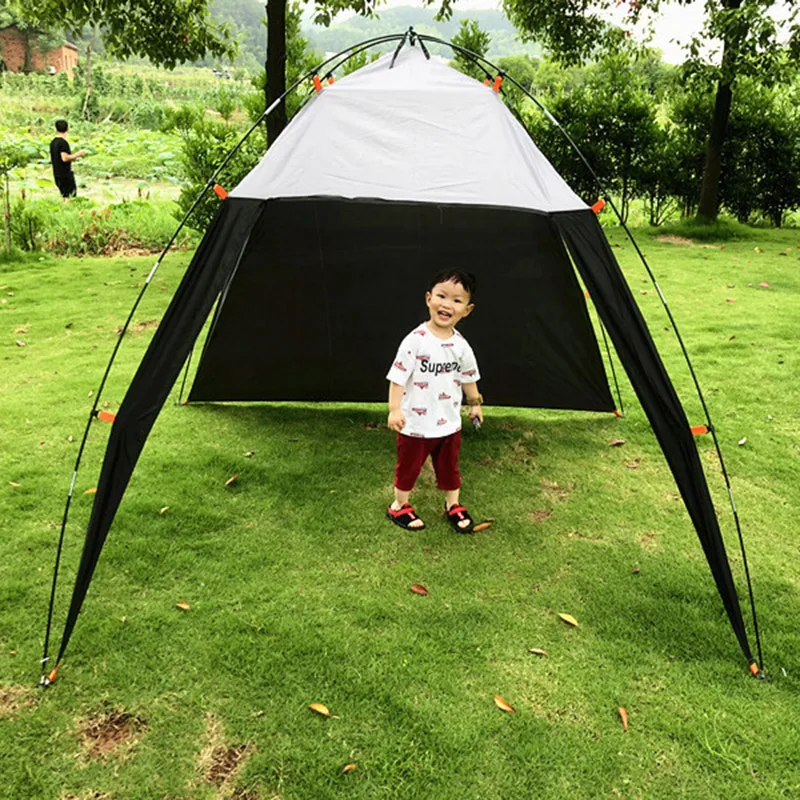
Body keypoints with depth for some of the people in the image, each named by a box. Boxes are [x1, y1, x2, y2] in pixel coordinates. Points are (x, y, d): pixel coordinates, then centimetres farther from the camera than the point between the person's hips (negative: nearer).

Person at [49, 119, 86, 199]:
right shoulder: (63, 142, -15)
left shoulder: (53, 142, 11)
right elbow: (65, 158, -24)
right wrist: (77, 154, -11)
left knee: (64, 196, 15)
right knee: (70, 197, -5)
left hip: (57, 175, 9)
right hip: (66, 174, -9)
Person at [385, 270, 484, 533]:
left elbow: (468, 377, 14)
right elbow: (398, 376, -18)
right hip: (415, 423, -4)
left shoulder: (461, 345, -2)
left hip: (449, 423, 4)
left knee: (449, 466, 20)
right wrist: (394, 409, -24)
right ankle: (399, 506, 35)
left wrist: (475, 404, 20)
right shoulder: (415, 340, -19)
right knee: (408, 466, 14)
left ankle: (453, 505, 40)